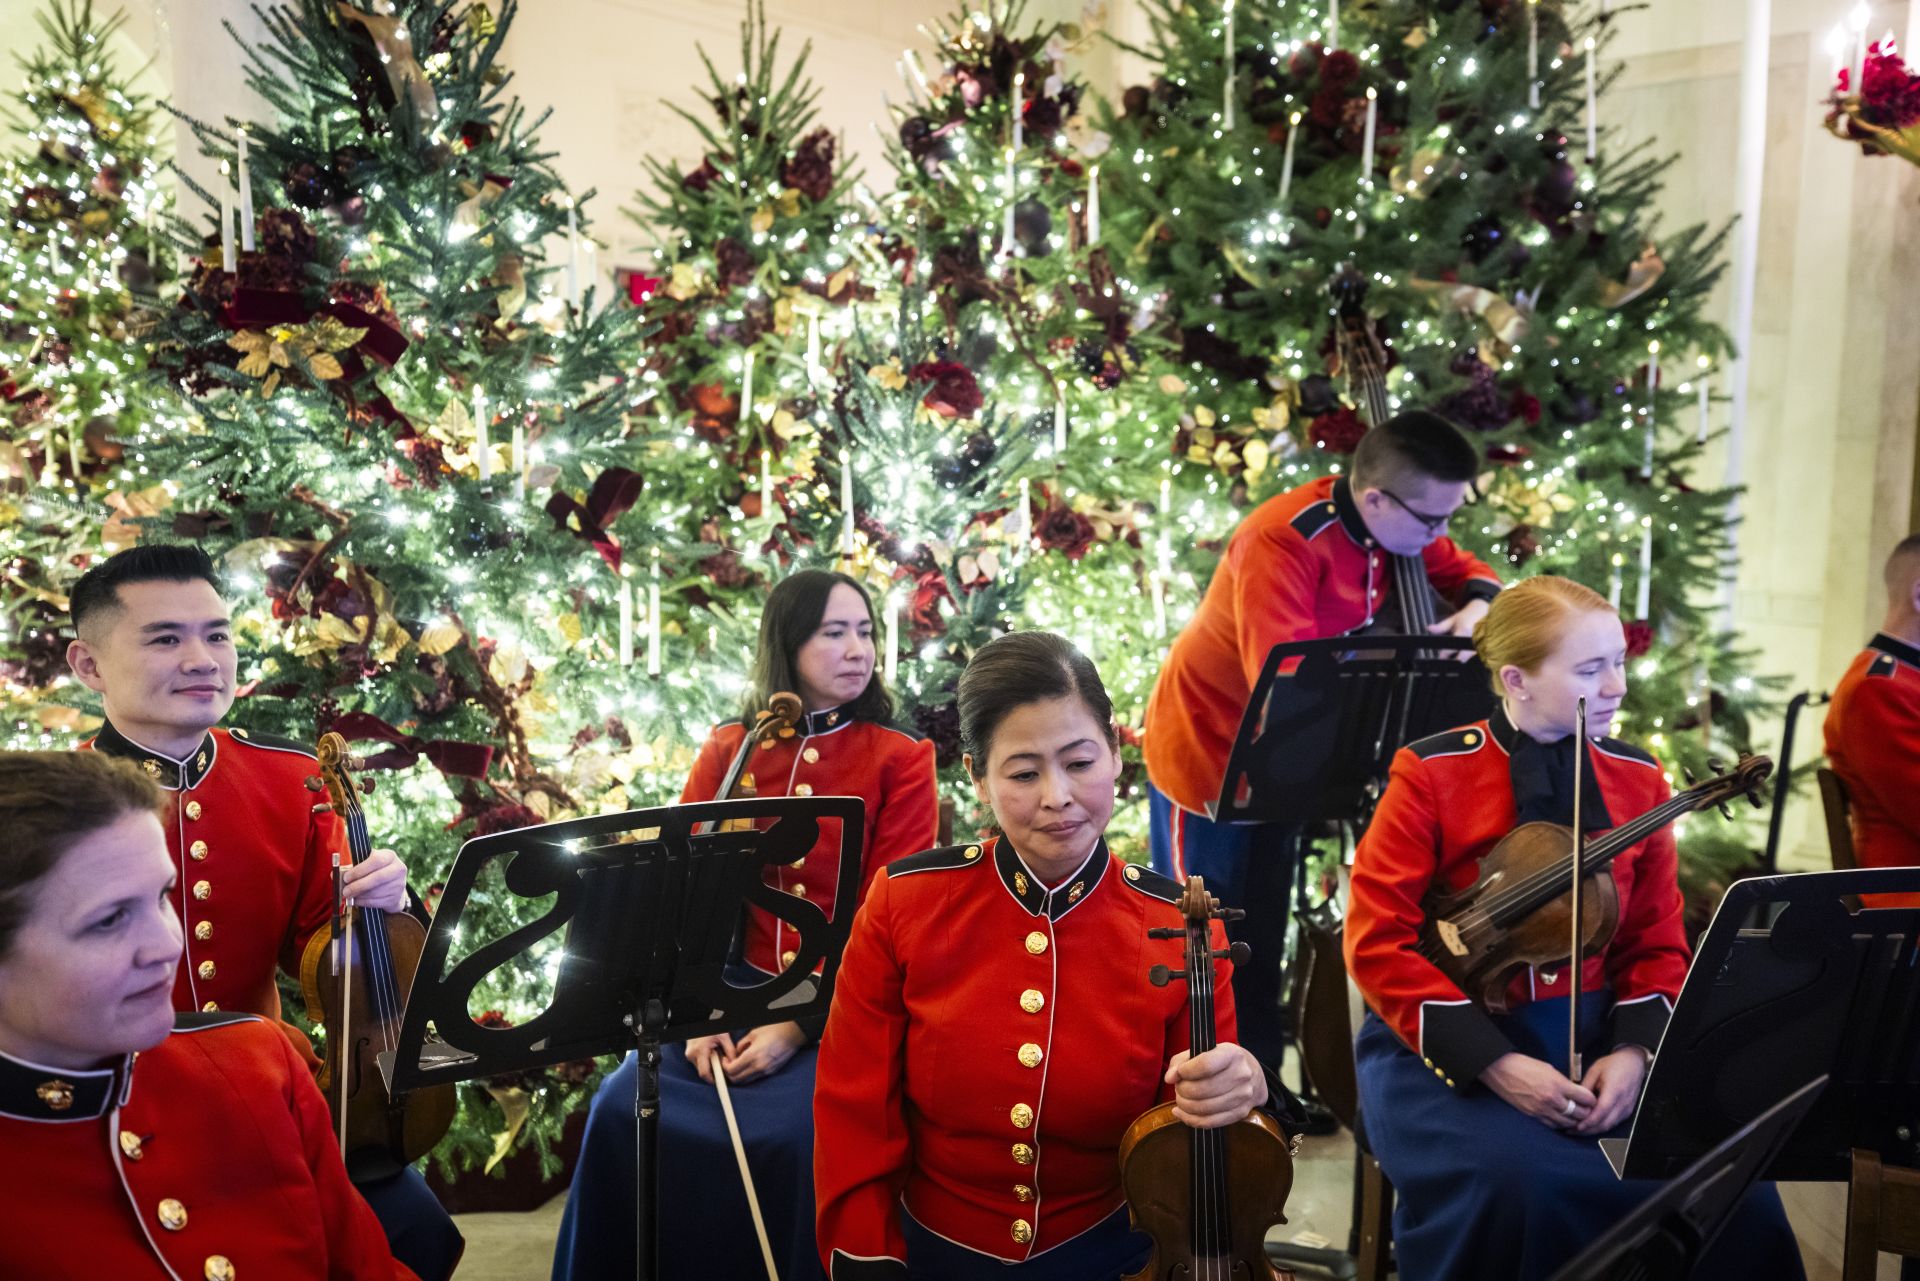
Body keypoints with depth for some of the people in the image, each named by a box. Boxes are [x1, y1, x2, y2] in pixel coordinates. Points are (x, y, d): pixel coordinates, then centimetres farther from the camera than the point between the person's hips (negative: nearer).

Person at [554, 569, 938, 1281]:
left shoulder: (901, 759, -3)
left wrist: (800, 1022, -18)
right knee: (625, 1109, -13)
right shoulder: (727, 751, 7)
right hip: (734, 986, 3)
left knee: (800, 1133, -26)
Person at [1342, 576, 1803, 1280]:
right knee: (1516, 1183, -33)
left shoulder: (1637, 779, 6)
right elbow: (1378, 945, -10)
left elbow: (1656, 944, 12)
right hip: (1449, 1040, -4)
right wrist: (1494, 1063, -19)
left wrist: (1634, 1050, -8)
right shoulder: (1432, 772, -8)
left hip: (1595, 1035, 4)